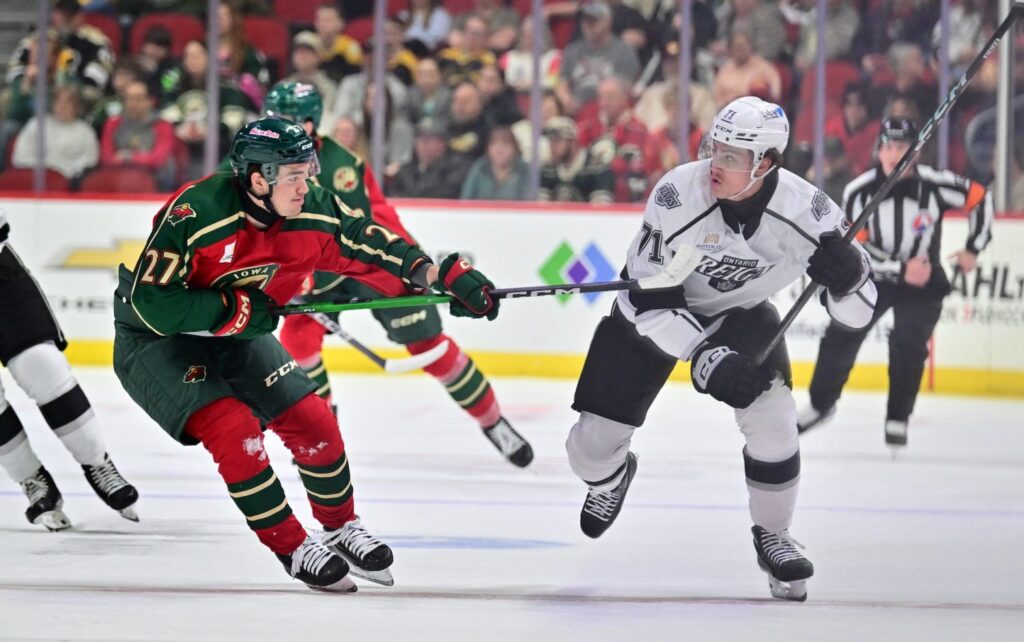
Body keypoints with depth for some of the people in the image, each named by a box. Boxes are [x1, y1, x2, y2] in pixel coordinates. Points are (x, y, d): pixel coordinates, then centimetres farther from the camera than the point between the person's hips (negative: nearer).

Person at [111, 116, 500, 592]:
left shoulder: (315, 212, -15)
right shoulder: (195, 214, -33)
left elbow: (371, 249, -3)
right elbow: (150, 303, -33)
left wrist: (441, 274, -15)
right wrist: (233, 309, -29)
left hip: (237, 336, 6)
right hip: (156, 340, -6)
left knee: (312, 420, -1)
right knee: (231, 426, -23)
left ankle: (341, 528, 23)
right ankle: (293, 549, -9)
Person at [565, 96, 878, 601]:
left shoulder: (804, 210, -28)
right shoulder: (677, 195, -34)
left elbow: (855, 311, -19)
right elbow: (648, 297, -28)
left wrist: (847, 274, -41)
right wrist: (704, 356, -38)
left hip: (740, 311, 1)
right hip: (652, 312, -1)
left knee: (771, 410, -24)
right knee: (593, 443, -2)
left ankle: (772, 536, 1)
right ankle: (610, 476, 39)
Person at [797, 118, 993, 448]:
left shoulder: (934, 185, -20)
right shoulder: (859, 191, -20)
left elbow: (980, 198, -4)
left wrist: (972, 249, -3)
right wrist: (900, 269, -27)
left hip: (923, 279, -1)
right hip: (871, 276, 1)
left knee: (908, 346, -16)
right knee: (840, 337, -1)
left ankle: (897, 420, -1)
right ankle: (821, 403, 21)